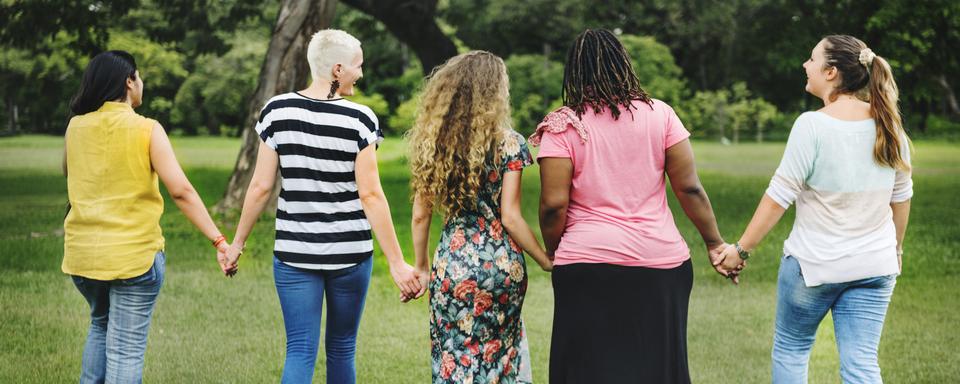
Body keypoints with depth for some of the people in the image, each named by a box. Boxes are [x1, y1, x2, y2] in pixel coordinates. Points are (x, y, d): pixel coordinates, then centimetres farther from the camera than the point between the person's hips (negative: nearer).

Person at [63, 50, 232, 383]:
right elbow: (181, 191, -18)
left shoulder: (76, 127, 2)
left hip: (81, 253, 5)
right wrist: (218, 240, -17)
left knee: (101, 325, 28)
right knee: (126, 348, 1)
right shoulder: (146, 130, -10)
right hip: (134, 255, -5)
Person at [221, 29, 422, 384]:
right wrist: (397, 262, -9)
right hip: (350, 253, -1)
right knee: (342, 349, 14)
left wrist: (237, 242, 11)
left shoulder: (277, 112, -2)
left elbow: (261, 187, -1)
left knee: (300, 351, 1)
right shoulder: (359, 119, -9)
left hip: (295, 252, 1)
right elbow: (370, 194, -12)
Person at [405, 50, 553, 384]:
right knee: (500, 356, 13)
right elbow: (510, 218, -11)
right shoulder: (508, 143, -8)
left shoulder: (432, 142, 1)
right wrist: (546, 261, -1)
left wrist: (421, 265, 17)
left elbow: (420, 215, 4)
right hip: (502, 266, -2)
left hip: (452, 266, 2)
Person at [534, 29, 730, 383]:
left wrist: (552, 252, 8)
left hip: (589, 264, -2)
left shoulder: (564, 126, -5)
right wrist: (714, 243, 11)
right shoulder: (659, 114, 1)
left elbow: (553, 204, -9)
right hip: (661, 263, 2)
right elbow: (689, 187, 1)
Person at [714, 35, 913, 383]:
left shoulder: (812, 125, -16)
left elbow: (779, 196, -15)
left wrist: (741, 249, -7)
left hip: (814, 263, -4)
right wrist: (895, 248, 25)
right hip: (875, 266, 4)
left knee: (790, 349, 16)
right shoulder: (888, 125, 0)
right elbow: (901, 195, 10)